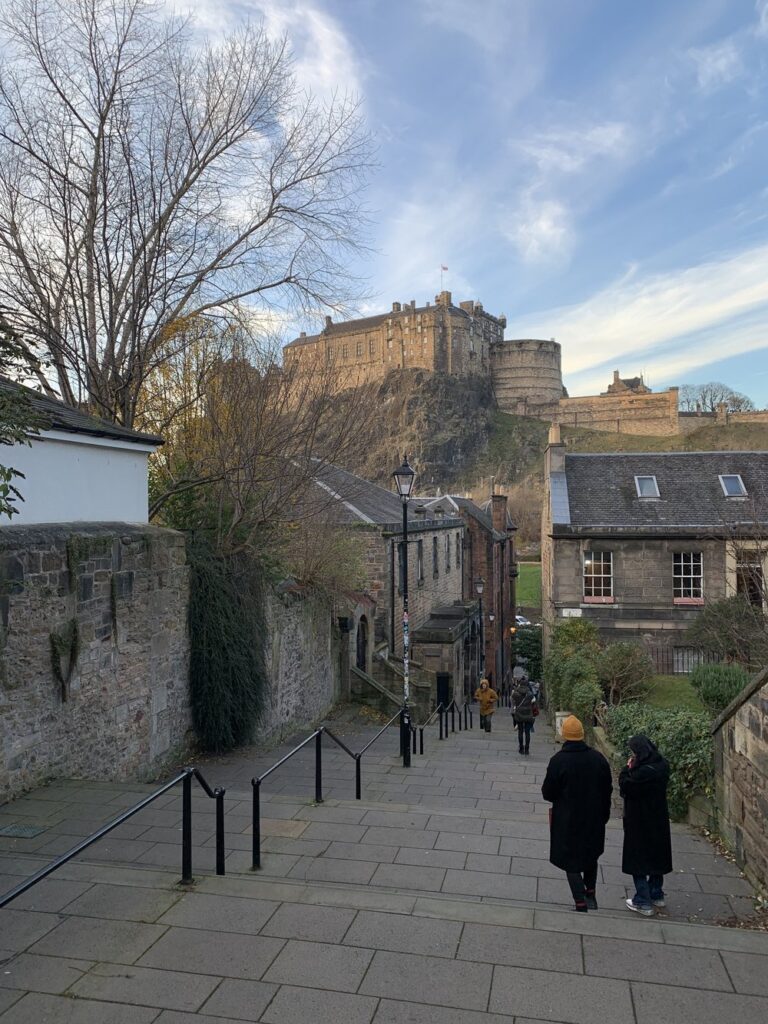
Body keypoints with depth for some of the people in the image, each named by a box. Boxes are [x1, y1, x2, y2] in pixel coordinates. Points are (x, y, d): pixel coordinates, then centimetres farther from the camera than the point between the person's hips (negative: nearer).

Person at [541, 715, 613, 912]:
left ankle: (580, 904, 9)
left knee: (571, 861, 9)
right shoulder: (598, 758, -8)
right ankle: (591, 895, 34)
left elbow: (547, 793, -14)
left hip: (567, 821, -4)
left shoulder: (558, 761, -21)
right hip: (594, 819, 4)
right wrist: (604, 814, 15)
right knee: (591, 856, 25)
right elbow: (607, 790, 2)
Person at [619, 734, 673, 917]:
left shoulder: (644, 771, -29)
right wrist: (632, 769, -3)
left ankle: (643, 902, 12)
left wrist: (627, 768, -11)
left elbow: (625, 788, -21)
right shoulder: (662, 765, -3)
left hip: (640, 823, -8)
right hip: (658, 821, 8)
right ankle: (656, 895, 36)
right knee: (656, 856, 22)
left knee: (638, 860, 5)